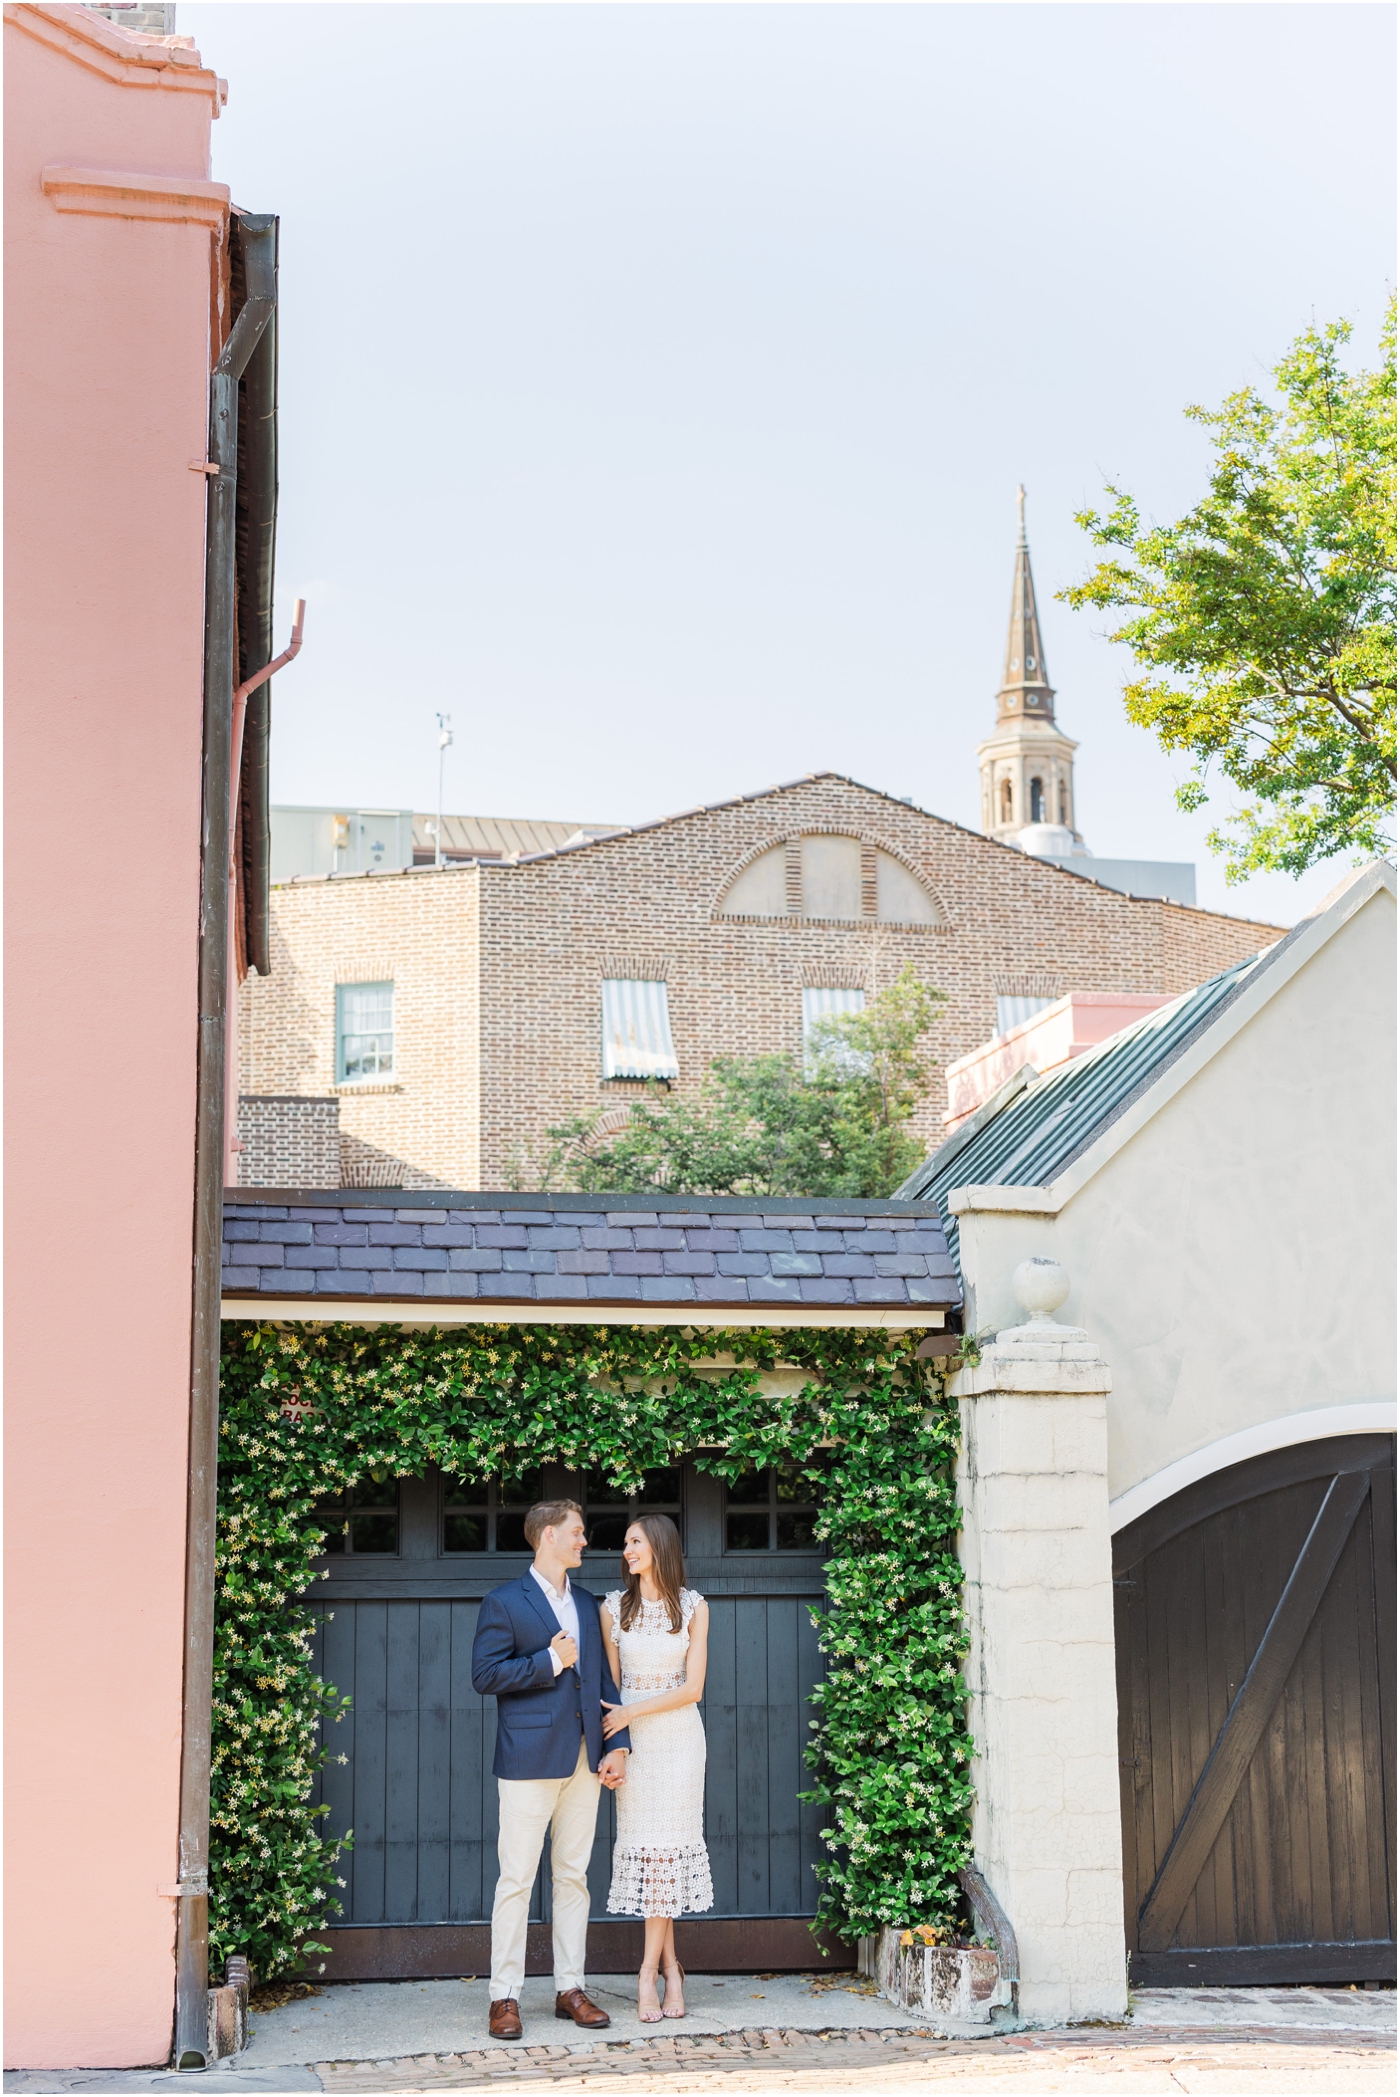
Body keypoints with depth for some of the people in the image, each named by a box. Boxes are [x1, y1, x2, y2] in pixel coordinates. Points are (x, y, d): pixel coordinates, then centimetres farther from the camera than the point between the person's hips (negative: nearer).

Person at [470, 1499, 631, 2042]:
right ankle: (505, 1997, 1)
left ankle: (570, 1988, 16)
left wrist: (618, 1744, 5)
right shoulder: (504, 1603, -3)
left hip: (584, 1762, 6)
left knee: (574, 1876, 9)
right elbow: (484, 1675, -11)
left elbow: (602, 1677, 16)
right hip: (529, 1761, -6)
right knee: (516, 1879, -4)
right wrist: (550, 1661, -11)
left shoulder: (588, 1605, 17)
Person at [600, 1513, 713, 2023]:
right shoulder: (614, 1607, 5)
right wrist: (612, 1743, -4)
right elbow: (612, 1682, 7)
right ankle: (670, 1969, 6)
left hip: (678, 1736, -1)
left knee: (666, 1846, -3)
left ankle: (649, 1971, 2)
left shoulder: (693, 1607, 0)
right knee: (644, 1846, -2)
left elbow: (693, 1687, -4)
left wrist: (631, 1713, -10)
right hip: (632, 1740, 1)